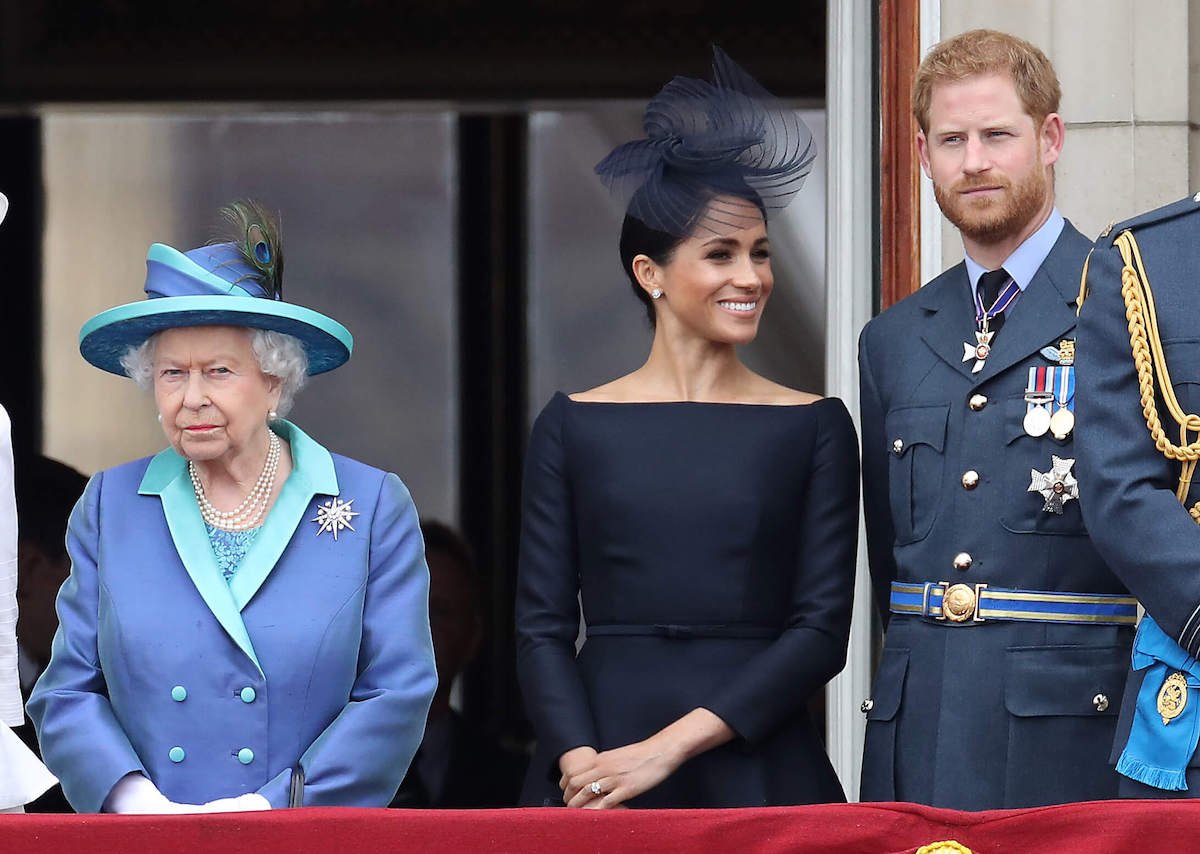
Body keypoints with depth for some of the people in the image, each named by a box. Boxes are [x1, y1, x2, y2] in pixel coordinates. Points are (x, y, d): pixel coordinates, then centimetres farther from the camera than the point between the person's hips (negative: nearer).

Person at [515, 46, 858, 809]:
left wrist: (669, 746, -12)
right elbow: (542, 624, 3)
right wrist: (580, 764, -14)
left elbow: (822, 629, -2)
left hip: (758, 768, 0)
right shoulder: (574, 425, 6)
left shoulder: (815, 427, 4)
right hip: (598, 766, 0)